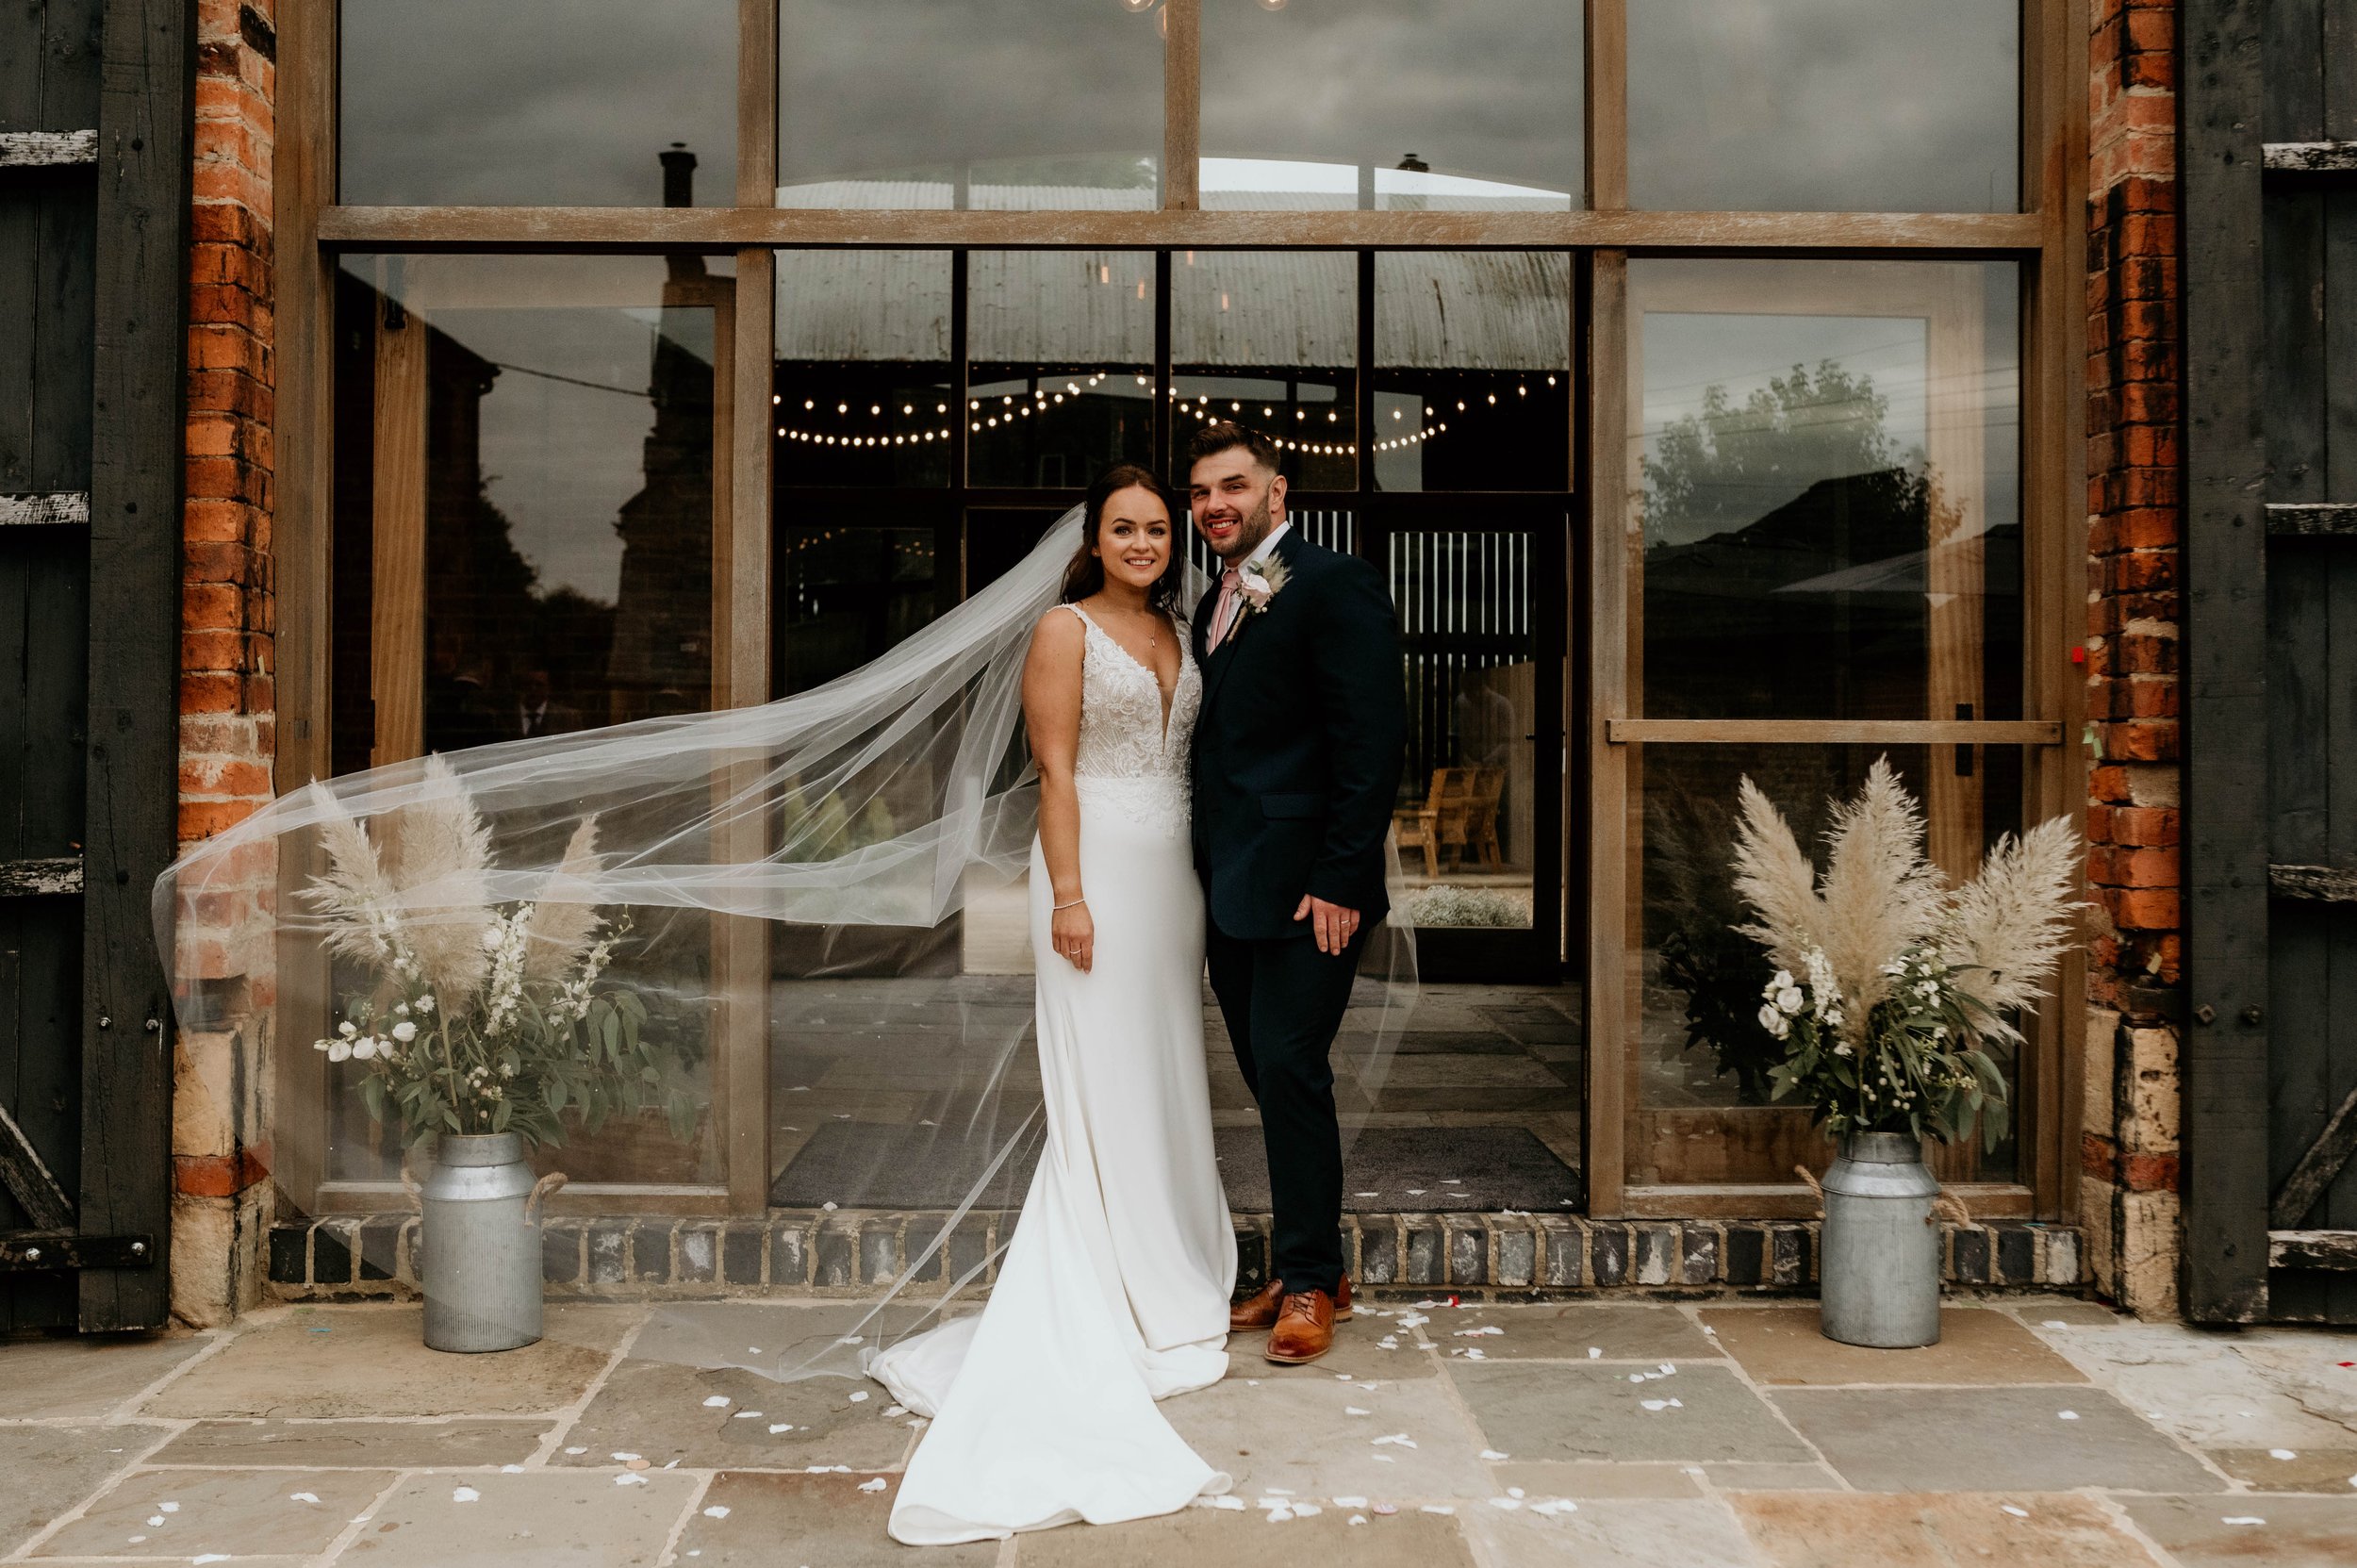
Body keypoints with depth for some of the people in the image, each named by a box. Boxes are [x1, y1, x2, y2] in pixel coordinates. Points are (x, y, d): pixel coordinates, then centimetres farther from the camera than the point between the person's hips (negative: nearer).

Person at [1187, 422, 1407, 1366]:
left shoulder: (1333, 584, -8)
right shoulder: (1215, 607, 18)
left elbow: (1375, 738, -15)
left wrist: (1341, 881, -19)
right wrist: (1209, 878, 12)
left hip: (1306, 890, -8)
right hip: (1231, 891, 8)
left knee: (1291, 1072, -5)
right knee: (1273, 1079, 12)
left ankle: (1310, 1283, 9)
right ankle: (1307, 1271, 23)